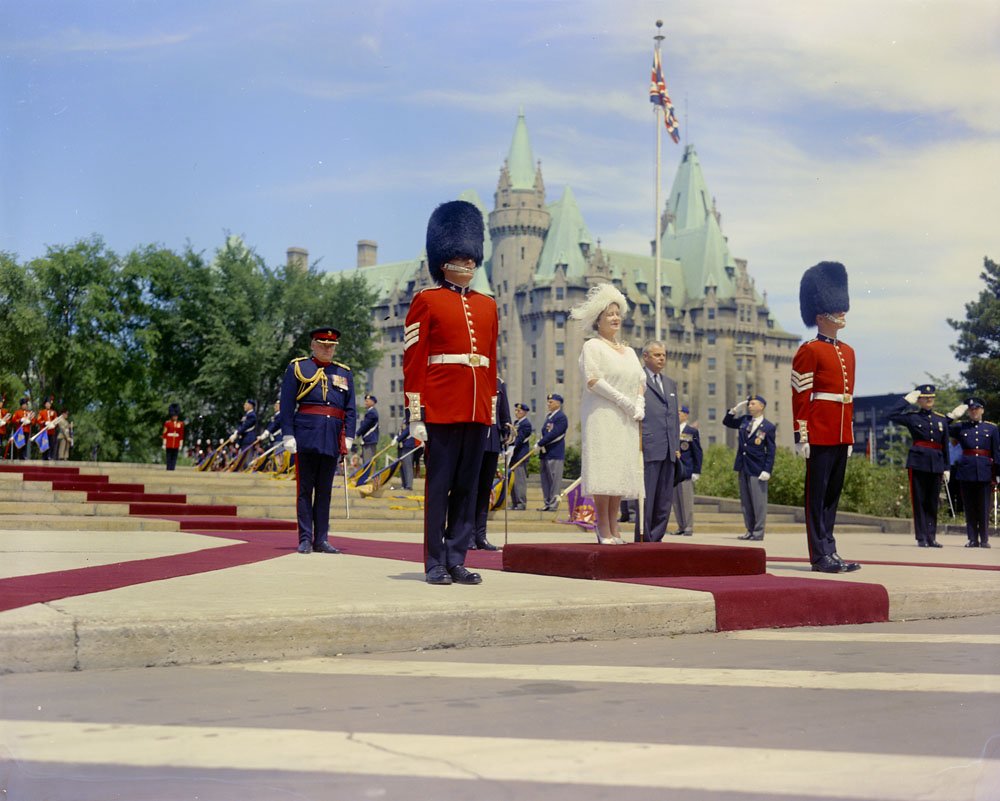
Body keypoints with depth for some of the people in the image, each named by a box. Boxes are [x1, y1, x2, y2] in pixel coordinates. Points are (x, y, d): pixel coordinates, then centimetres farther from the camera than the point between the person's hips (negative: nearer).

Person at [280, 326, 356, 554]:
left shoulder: (344, 373, 17)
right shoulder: (297, 368, 8)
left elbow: (350, 409, 15)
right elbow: (286, 405, 2)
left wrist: (348, 438, 5)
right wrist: (288, 435, -6)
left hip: (332, 439, 3)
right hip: (306, 434, -3)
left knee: (325, 490, 6)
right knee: (305, 489, -1)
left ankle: (321, 540, 10)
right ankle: (305, 539, 3)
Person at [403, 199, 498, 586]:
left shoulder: (487, 305, 16)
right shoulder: (427, 301, 0)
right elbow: (413, 361, -4)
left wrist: (491, 410, 15)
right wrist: (415, 415, -10)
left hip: (477, 411, 5)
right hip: (441, 409, -5)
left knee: (467, 487, 7)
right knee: (438, 485, -1)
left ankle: (457, 560, 13)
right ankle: (435, 564, 5)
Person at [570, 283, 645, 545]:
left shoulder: (629, 351, 22)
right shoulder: (592, 346, 1)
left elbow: (640, 381, 19)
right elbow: (593, 379, -11)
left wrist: (639, 404, -1)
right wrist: (622, 400, -15)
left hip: (626, 420, 7)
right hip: (601, 414, -7)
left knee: (621, 469, 2)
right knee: (603, 467, -12)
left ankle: (613, 528, 4)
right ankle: (603, 529, -12)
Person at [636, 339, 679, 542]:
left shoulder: (670, 383, 23)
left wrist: (677, 446, 16)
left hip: (668, 450, 7)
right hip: (649, 448, -7)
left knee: (665, 500, 6)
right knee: (646, 496, -6)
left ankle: (656, 538, 12)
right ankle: (643, 540, -1)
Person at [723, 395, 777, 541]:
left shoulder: (768, 427, -4)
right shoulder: (744, 420, 10)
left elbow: (771, 450, -5)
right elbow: (726, 422, 23)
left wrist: (767, 471, -13)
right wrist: (734, 410, 6)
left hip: (757, 468, -6)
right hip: (743, 467, 6)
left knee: (758, 501, -3)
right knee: (745, 501, 9)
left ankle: (758, 532, 2)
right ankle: (750, 530, 16)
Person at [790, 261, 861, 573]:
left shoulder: (848, 352, 16)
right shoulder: (809, 351, -7)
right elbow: (800, 396, -10)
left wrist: (850, 435, 18)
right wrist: (801, 435, -15)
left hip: (840, 436, 8)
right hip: (819, 436, -8)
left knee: (833, 494, 11)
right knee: (817, 495, -2)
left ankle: (829, 550, 17)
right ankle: (820, 556, 2)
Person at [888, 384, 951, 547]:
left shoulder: (942, 419, 14)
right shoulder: (912, 417, 4)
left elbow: (945, 445, 16)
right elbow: (892, 415, -11)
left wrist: (946, 468, 12)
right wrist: (907, 399, -3)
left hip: (936, 463, 3)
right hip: (918, 462, -3)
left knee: (933, 501, 6)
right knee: (919, 500, -2)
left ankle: (931, 536, 12)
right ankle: (922, 537, 2)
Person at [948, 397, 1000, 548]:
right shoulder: (960, 427, 10)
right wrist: (952, 415, -4)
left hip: (985, 471, 0)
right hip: (966, 470, 1)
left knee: (984, 507, 0)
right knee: (969, 507, 3)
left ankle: (984, 539, 7)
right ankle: (972, 539, 8)